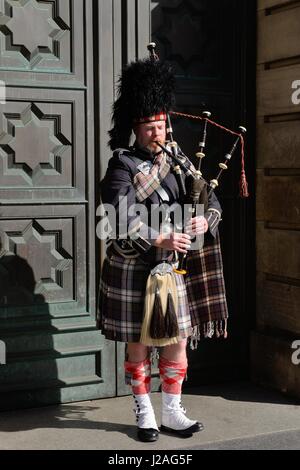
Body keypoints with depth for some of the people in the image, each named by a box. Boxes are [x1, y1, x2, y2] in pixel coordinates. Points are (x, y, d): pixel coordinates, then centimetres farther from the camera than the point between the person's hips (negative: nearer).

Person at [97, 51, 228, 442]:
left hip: (175, 271, 5)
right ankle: (144, 413, 22)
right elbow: (120, 221, -20)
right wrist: (161, 239, -28)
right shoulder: (123, 166, -8)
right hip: (135, 272, -5)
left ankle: (172, 412, 23)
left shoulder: (179, 163, 9)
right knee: (138, 345, 8)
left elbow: (212, 203, 10)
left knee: (178, 342, 9)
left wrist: (204, 220, -12)